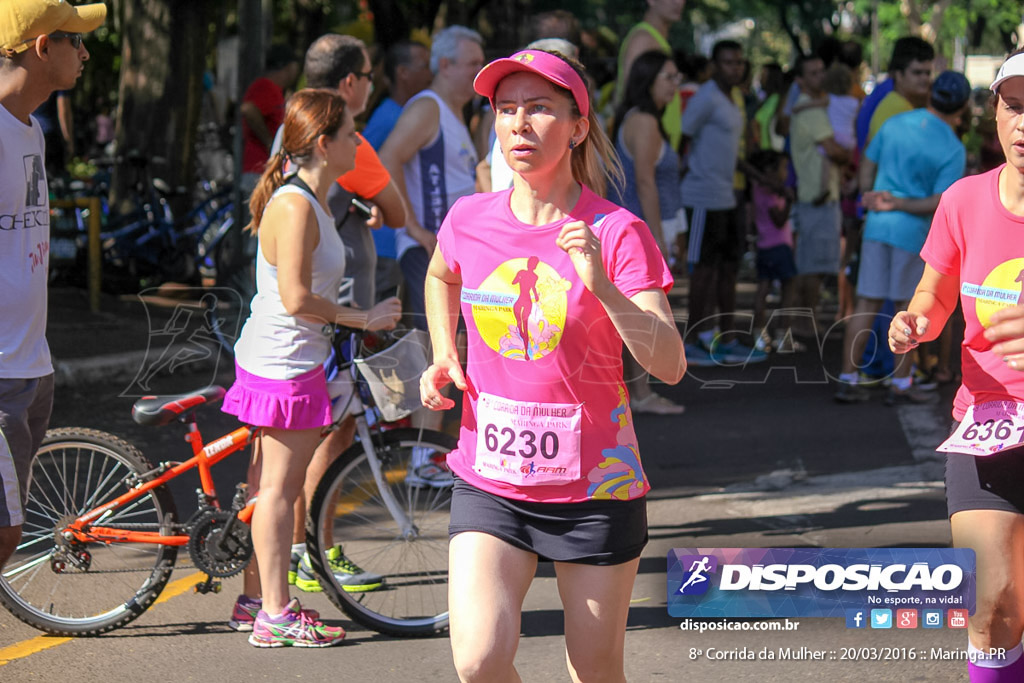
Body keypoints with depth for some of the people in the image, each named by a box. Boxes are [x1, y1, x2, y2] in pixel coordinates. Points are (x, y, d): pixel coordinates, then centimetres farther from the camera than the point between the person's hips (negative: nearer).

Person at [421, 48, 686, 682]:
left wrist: (602, 287, -32)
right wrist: (442, 357, 9)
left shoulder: (617, 233, -10)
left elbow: (670, 365, -19)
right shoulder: (468, 221, 0)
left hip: (595, 487, -2)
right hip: (489, 481, 2)